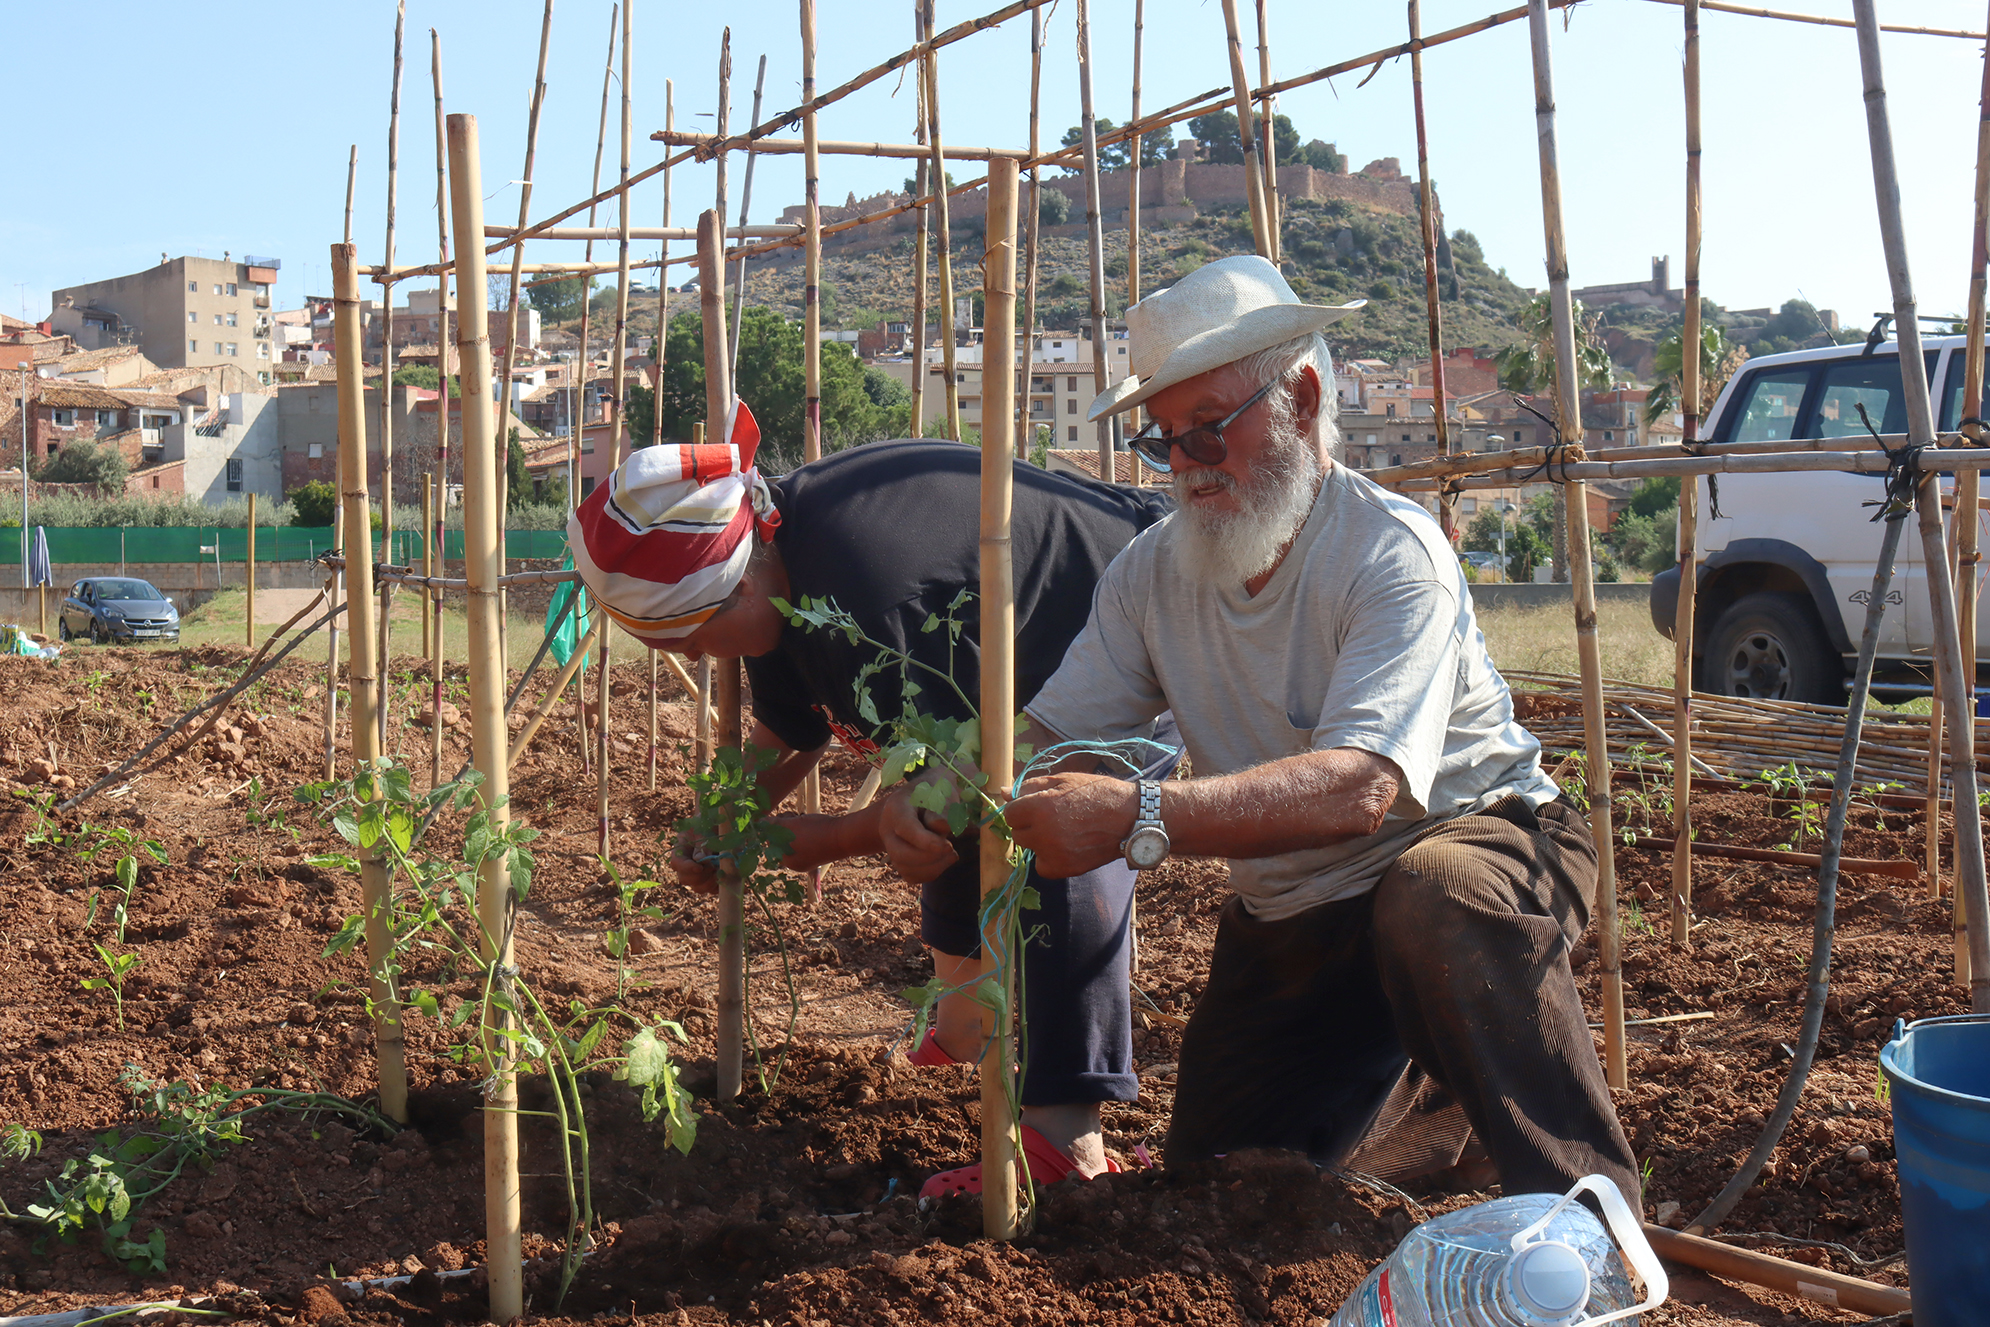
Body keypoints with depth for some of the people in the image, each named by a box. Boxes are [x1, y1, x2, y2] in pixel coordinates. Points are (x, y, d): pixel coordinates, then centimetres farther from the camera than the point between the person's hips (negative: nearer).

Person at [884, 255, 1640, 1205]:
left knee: (1436, 902, -40)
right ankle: (1411, 1072, 35)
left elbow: (1361, 786, -39)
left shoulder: (1391, 551, -25)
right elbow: (1045, 738, -6)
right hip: (1287, 912, 7)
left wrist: (1140, 820, -50)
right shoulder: (1153, 572, -4)